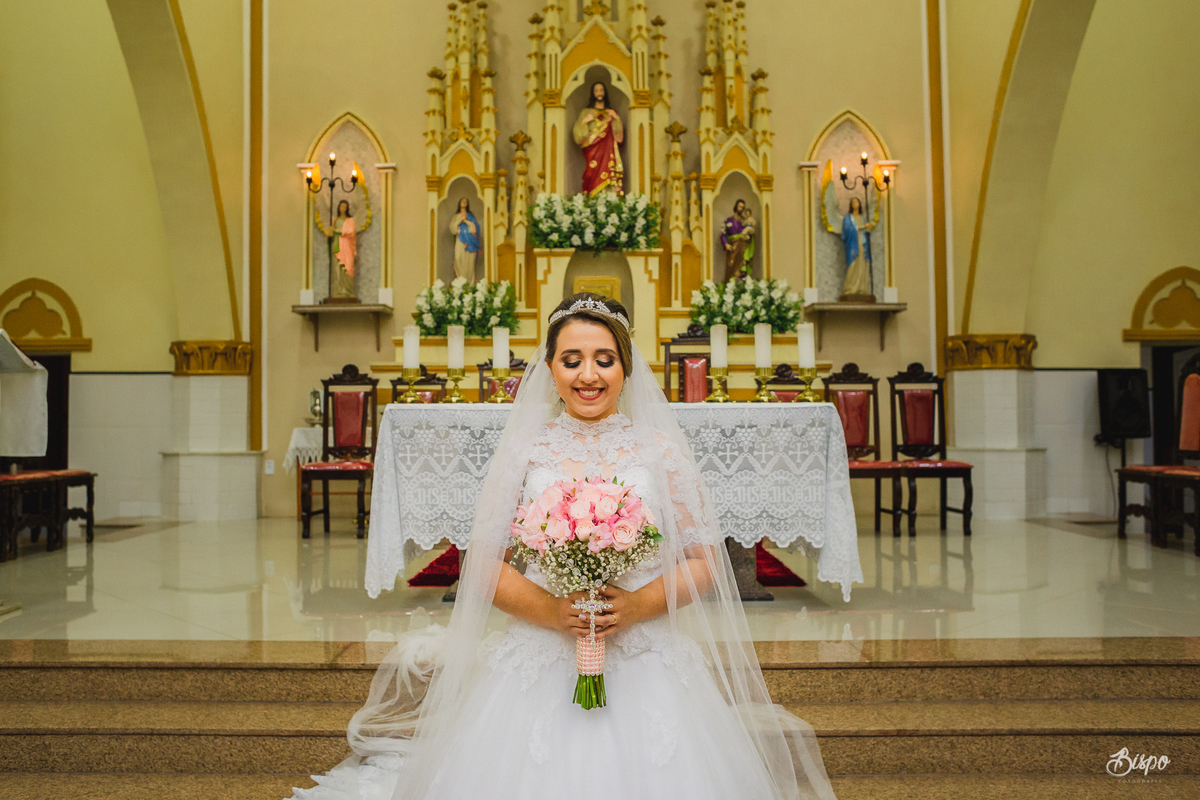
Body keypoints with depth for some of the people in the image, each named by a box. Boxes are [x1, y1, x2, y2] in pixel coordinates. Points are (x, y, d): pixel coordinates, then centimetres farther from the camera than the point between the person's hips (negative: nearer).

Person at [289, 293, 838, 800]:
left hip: (645, 665, 1)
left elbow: (704, 562, 3)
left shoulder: (661, 450, 3)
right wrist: (552, 610, -14)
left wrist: (637, 605, -13)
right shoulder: (523, 450, 3)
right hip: (541, 667, 0)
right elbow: (483, 565, 2)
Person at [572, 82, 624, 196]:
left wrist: (617, 119, -1)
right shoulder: (586, 112, 12)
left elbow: (619, 134, 11)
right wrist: (584, 122, -11)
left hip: (608, 152, 2)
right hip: (593, 151, -2)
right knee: (594, 177, -15)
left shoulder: (611, 113, 19)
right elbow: (578, 134, 4)